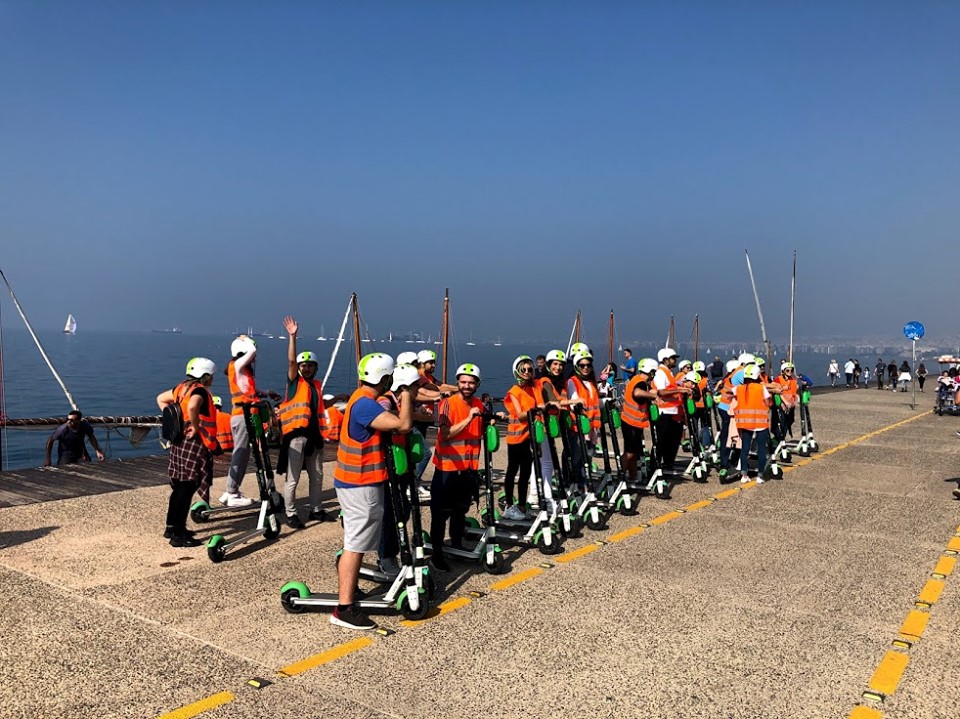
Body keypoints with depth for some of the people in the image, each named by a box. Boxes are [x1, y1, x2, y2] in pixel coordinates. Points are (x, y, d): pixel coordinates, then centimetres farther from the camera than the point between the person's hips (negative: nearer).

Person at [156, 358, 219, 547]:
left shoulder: (183, 387, 13)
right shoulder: (200, 390, -14)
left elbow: (161, 399, 26)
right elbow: (192, 407, -36)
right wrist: (195, 427, -21)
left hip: (180, 442, 9)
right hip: (194, 445, -9)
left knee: (179, 488, 18)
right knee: (186, 490, -5)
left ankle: (171, 527, 28)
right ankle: (178, 535, -1)